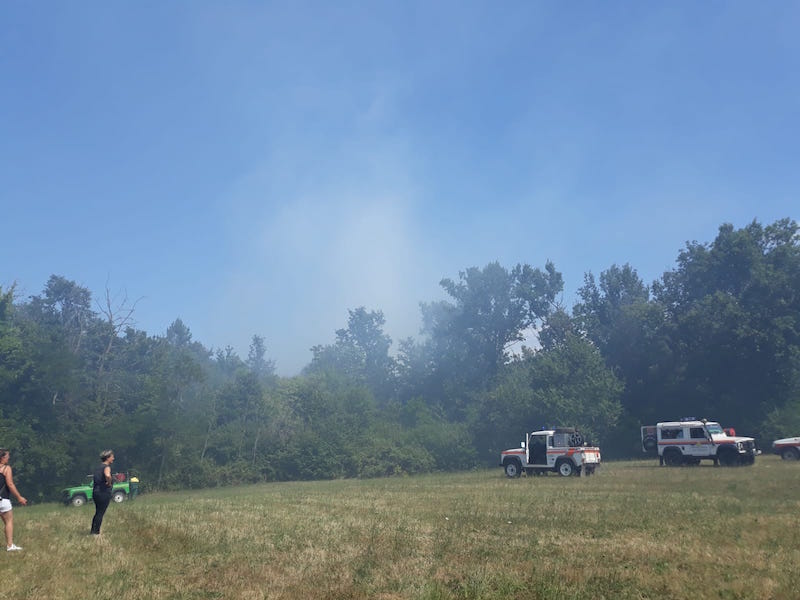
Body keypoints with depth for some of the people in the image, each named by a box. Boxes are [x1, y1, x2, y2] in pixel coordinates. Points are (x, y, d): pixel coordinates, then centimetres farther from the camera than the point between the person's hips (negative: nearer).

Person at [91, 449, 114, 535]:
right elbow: (107, 475, -34)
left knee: (98, 512, 18)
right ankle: (96, 532, 1)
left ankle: (93, 531, 22)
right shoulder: (106, 467, -13)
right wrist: (109, 483, -18)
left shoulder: (99, 467, 14)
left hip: (95, 492, 9)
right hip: (104, 492, -9)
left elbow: (94, 477, 28)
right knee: (101, 513, -1)